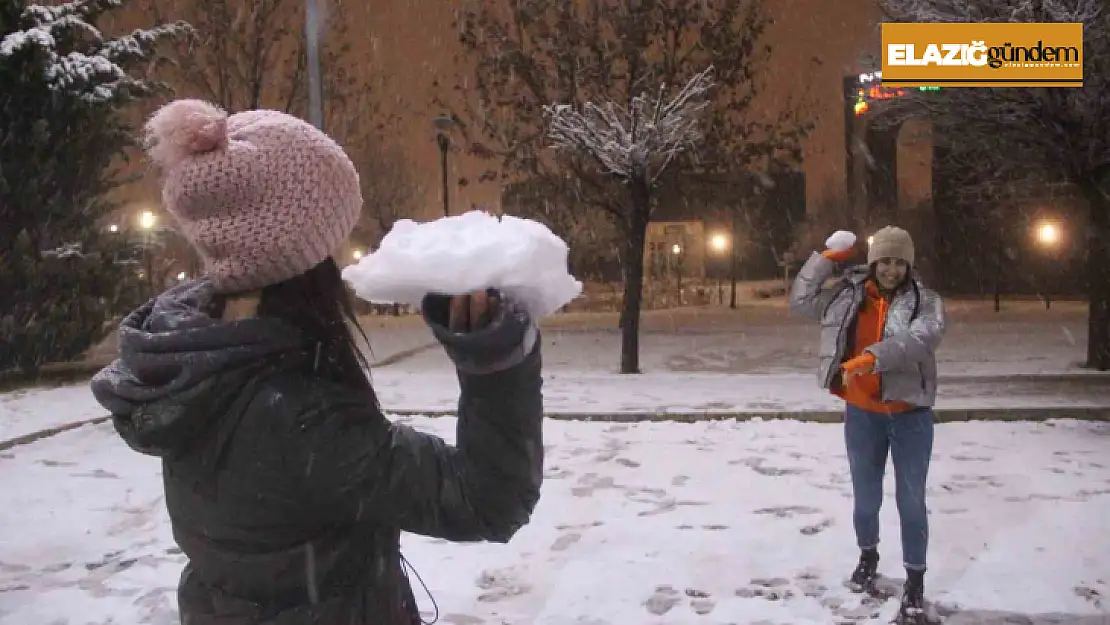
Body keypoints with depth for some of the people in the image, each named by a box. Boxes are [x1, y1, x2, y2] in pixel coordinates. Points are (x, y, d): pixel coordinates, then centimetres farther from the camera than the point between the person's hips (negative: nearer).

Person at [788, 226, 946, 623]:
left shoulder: (925, 301, -8)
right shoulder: (848, 295, 2)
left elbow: (921, 340, -26)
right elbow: (801, 302, 6)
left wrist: (874, 357, -39)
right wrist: (824, 260, -2)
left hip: (910, 414, -2)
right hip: (861, 414, 3)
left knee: (911, 500, 5)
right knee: (865, 496, 17)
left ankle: (915, 578, 19)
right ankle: (868, 556, 42)